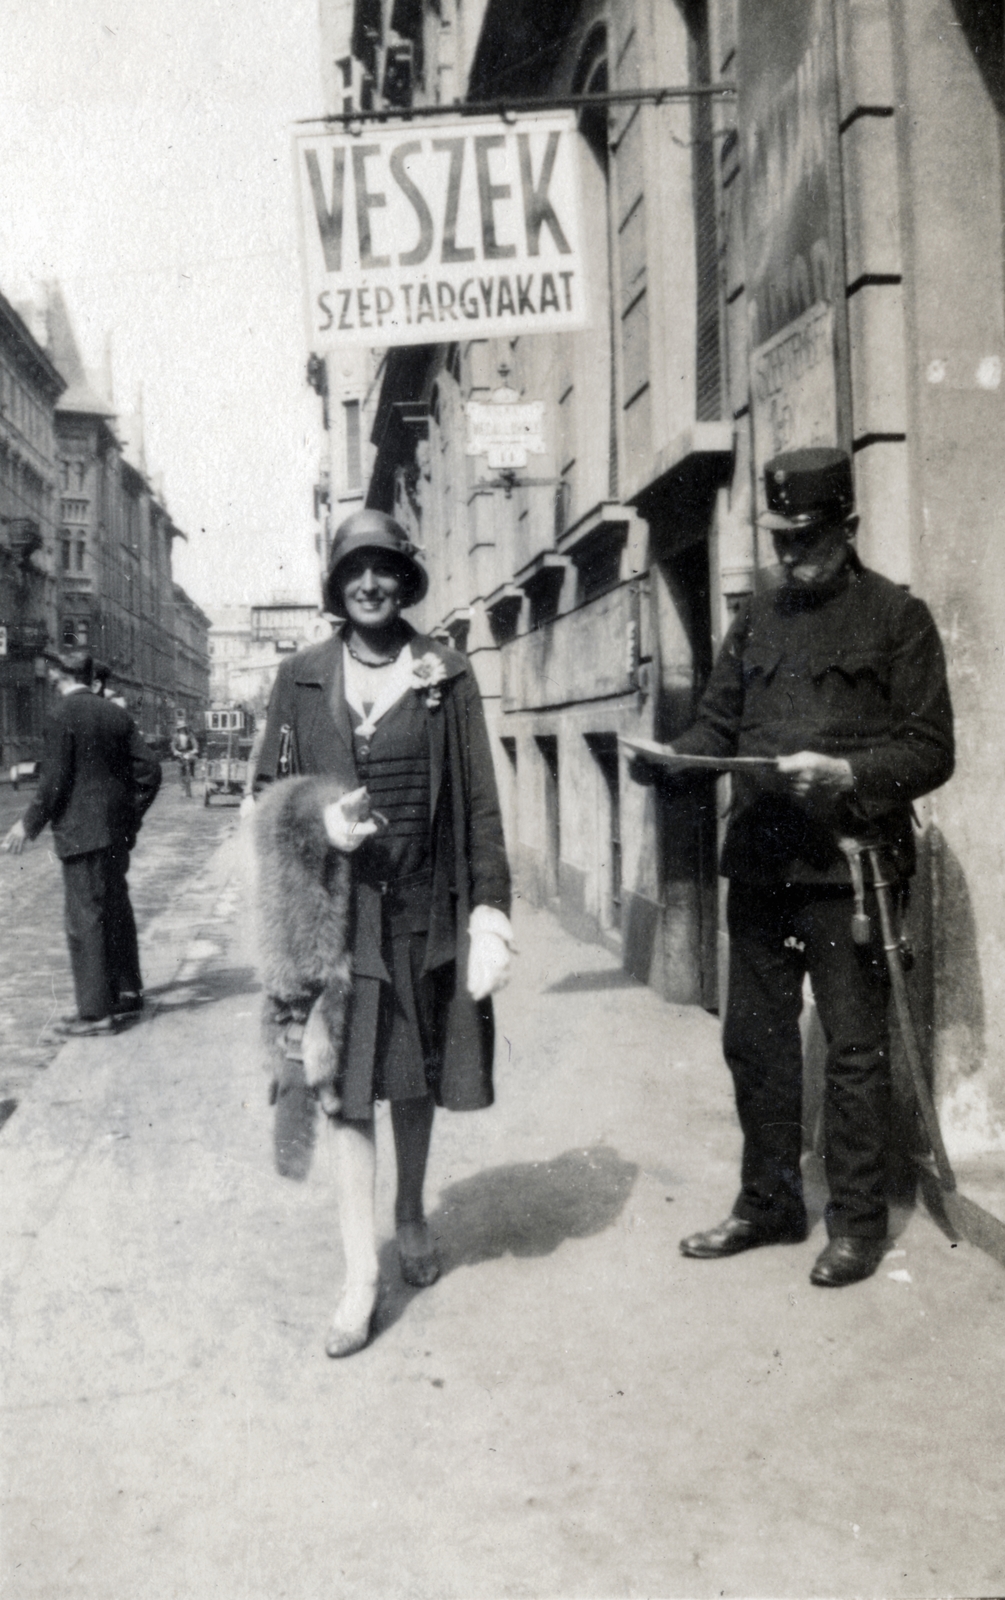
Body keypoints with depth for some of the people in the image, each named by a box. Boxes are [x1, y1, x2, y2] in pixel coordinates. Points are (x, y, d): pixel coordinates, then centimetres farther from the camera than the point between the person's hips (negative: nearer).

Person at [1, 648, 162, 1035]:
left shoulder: (63, 715, -12)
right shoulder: (116, 714, 8)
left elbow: (55, 780, -15)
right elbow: (148, 768, 7)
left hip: (82, 832, -7)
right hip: (117, 831, 8)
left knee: (85, 919, -3)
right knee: (116, 910, 18)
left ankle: (96, 1011, -1)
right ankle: (127, 990, 29)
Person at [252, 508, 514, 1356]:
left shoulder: (444, 675, 1)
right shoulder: (303, 677, 4)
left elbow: (479, 799, -1)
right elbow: (269, 788, 10)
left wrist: (490, 908, -7)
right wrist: (320, 824, -11)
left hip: (424, 905, 0)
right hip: (337, 904, 0)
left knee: (417, 1072, 14)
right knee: (348, 1084, -2)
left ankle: (413, 1216, 37)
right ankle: (362, 1269, 7)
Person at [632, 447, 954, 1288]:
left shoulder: (897, 616, 0)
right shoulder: (757, 619, 15)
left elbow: (931, 749, -4)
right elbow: (718, 722, 14)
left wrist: (845, 773, -20)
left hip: (848, 869, -5)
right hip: (759, 864, 5)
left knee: (855, 1049, 4)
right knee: (754, 1038, 12)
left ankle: (858, 1222, 20)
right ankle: (769, 1203, 29)